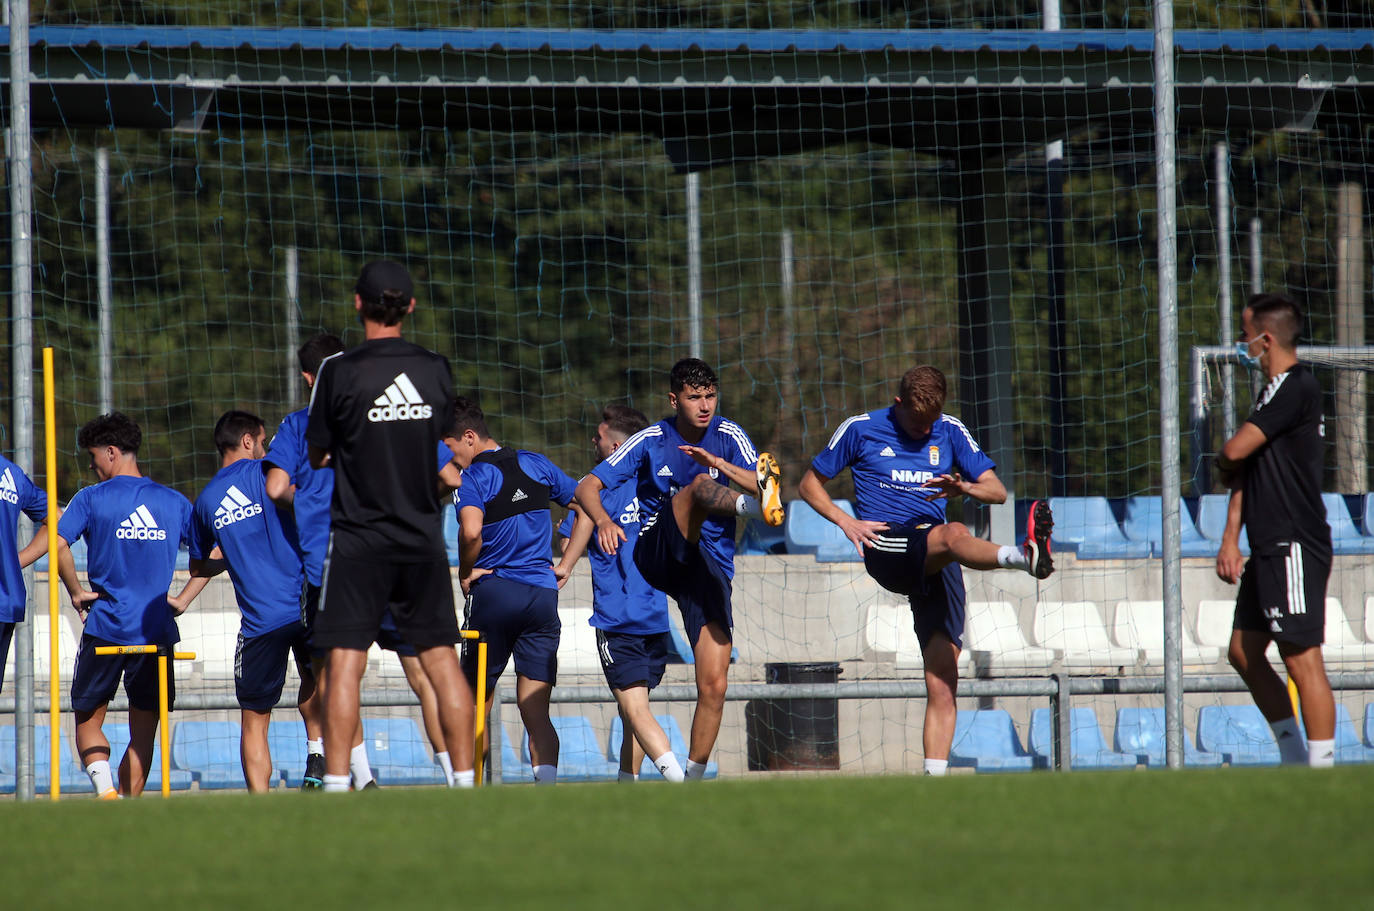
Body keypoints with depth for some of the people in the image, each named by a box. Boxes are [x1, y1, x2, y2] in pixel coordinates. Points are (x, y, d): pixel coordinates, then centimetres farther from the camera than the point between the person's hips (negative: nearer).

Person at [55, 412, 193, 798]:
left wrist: (75, 592, -5)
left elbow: (58, 545, -16)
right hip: (157, 629, 3)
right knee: (143, 730, 11)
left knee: (88, 718, 10)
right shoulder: (174, 502, 8)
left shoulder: (92, 498, -3)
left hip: (105, 626, -3)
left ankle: (104, 785, -14)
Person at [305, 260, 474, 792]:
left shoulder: (340, 372, -9)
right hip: (423, 538, 3)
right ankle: (464, 777, 6)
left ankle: (336, 783, -10)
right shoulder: (435, 370, 2)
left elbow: (317, 456, 0)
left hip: (358, 540, -3)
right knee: (440, 657, 8)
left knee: (345, 662, -4)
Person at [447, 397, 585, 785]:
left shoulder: (473, 477, -9)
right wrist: (566, 565, 14)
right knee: (536, 711, 1)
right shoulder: (536, 465, 10)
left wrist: (466, 573, -9)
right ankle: (546, 788, -15)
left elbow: (471, 531, -27)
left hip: (492, 593, -4)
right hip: (543, 593, 4)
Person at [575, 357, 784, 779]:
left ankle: (694, 777, 4)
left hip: (710, 566, 2)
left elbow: (759, 483, -10)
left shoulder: (728, 436, 6)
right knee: (700, 485, -31)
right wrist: (603, 521, -20)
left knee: (714, 685, -9)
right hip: (655, 553, -2)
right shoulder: (650, 441, 4)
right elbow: (587, 487, 1)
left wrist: (721, 464, -27)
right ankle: (754, 507, -66)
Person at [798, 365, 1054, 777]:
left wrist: (964, 488, -14)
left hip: (936, 564, 4)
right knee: (955, 534, -37)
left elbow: (997, 491, 10)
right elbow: (809, 484, 16)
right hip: (885, 549, -4)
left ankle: (935, 775, -9)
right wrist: (846, 522, -2)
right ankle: (1025, 555, -68)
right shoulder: (861, 430, 8)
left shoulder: (950, 432, 14)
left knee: (943, 682, -9)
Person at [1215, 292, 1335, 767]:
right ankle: (1295, 761, 18)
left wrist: (1223, 461, 6)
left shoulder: (1297, 388, -13)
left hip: (1296, 545, -10)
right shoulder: (1274, 391, 18)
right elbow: (1246, 472, 20)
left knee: (1302, 658, -11)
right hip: (1269, 549, 10)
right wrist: (1231, 539, 13)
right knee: (1244, 652, 13)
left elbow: (1236, 451, -18)